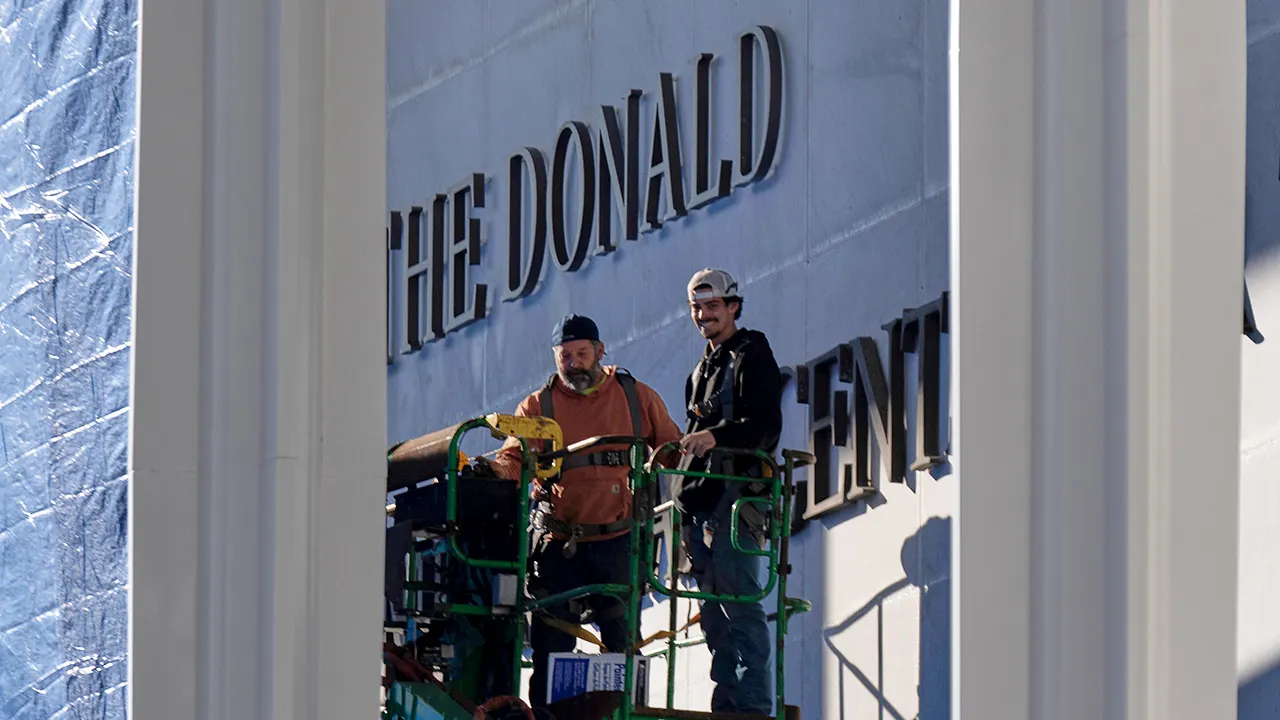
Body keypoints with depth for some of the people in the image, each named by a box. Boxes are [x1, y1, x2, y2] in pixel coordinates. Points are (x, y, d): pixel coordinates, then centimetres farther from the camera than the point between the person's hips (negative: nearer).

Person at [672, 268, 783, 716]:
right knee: (713, 610, 6)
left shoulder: (753, 356, -2)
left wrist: (716, 436, -28)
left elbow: (766, 426, -15)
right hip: (700, 497, 9)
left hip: (736, 493, -9)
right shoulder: (703, 368, 25)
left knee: (739, 602, -14)